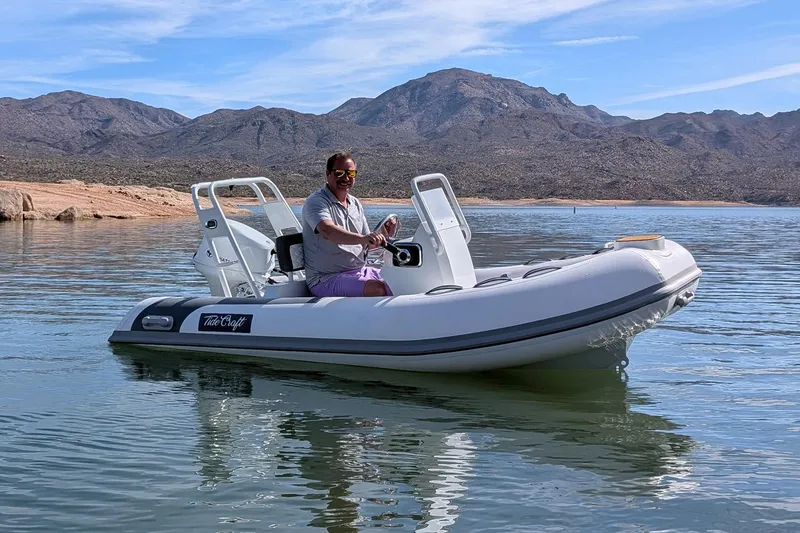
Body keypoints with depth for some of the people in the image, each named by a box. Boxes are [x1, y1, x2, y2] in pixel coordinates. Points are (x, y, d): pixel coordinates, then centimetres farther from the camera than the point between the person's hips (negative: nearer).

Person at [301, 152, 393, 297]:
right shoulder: (316, 201, -11)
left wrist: (384, 234, -4)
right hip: (327, 279, -8)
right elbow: (327, 231, -32)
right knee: (377, 288, -31)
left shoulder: (355, 204, 15)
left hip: (360, 271, 8)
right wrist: (362, 238, -48)